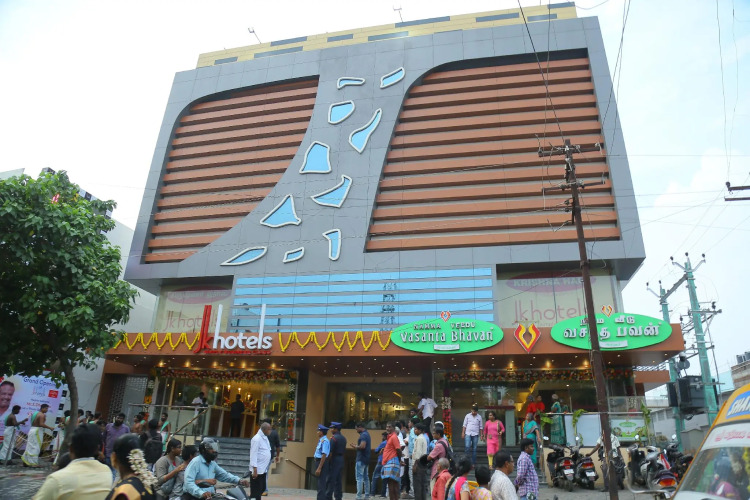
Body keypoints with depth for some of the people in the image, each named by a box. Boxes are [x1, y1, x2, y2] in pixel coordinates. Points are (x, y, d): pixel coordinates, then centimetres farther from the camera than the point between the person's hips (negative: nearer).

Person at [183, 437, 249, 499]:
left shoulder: (213, 464, 15)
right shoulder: (196, 462, -11)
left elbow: (224, 475, 16)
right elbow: (188, 482, -22)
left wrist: (239, 481, 0)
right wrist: (201, 493, -37)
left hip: (209, 496, 7)